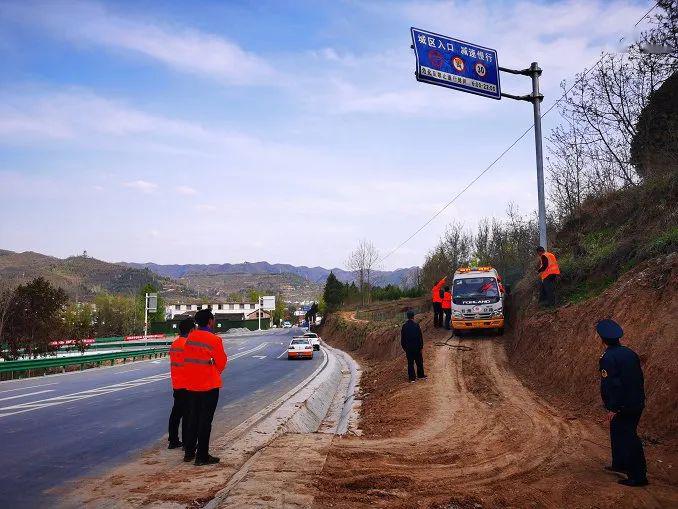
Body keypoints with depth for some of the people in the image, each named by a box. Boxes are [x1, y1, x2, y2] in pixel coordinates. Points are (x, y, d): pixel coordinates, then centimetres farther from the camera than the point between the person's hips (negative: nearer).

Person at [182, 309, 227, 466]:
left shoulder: (190, 337, 2)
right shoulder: (214, 339, -16)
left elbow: (186, 359, 6)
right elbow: (221, 362, -7)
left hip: (191, 385, 6)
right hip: (209, 385, -6)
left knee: (192, 418, 17)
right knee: (205, 421, 1)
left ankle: (189, 452, 24)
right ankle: (202, 456, 5)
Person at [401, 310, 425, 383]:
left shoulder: (404, 326, -4)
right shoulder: (416, 325, -13)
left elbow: (402, 338, 2)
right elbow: (420, 337, -8)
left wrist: (404, 347, 13)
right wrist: (421, 346, 1)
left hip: (408, 348, 2)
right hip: (416, 347, -2)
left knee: (410, 363, 7)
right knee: (419, 361, 15)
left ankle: (412, 377, 9)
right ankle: (420, 375, 26)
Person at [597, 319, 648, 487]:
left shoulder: (608, 358, -20)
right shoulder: (630, 353, 6)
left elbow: (612, 385, -23)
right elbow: (639, 377, 13)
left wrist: (613, 408, -17)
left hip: (622, 407, -9)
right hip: (637, 403, 9)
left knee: (629, 439, -1)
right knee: (618, 433, 23)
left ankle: (638, 476, 4)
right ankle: (620, 464, 36)